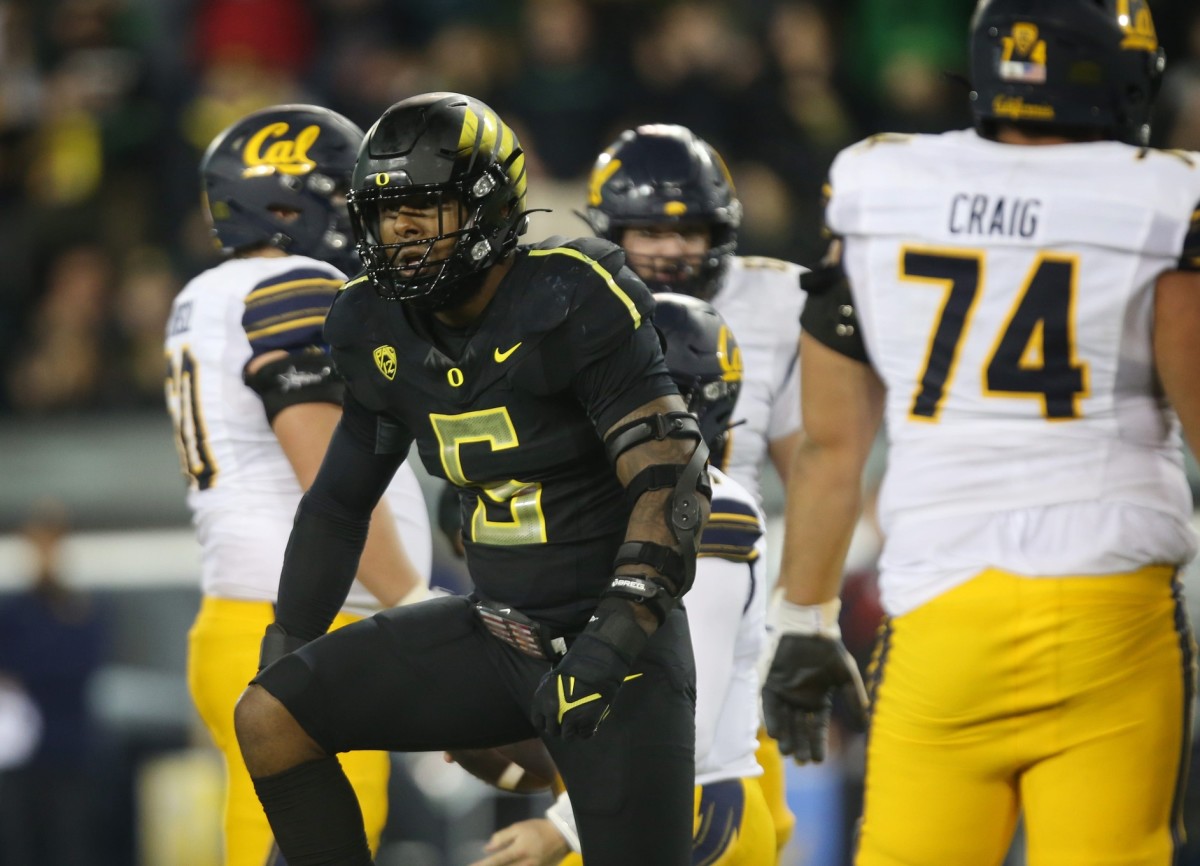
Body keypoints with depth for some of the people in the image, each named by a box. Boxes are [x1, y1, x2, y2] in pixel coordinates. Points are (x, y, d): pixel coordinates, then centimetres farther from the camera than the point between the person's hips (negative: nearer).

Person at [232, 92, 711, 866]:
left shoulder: (571, 300, -16)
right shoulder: (384, 334, 4)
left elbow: (671, 476, -21)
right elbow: (341, 497, 17)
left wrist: (617, 635, -30)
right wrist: (286, 643, 11)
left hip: (614, 650, -6)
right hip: (493, 635, 6)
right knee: (270, 717, -7)